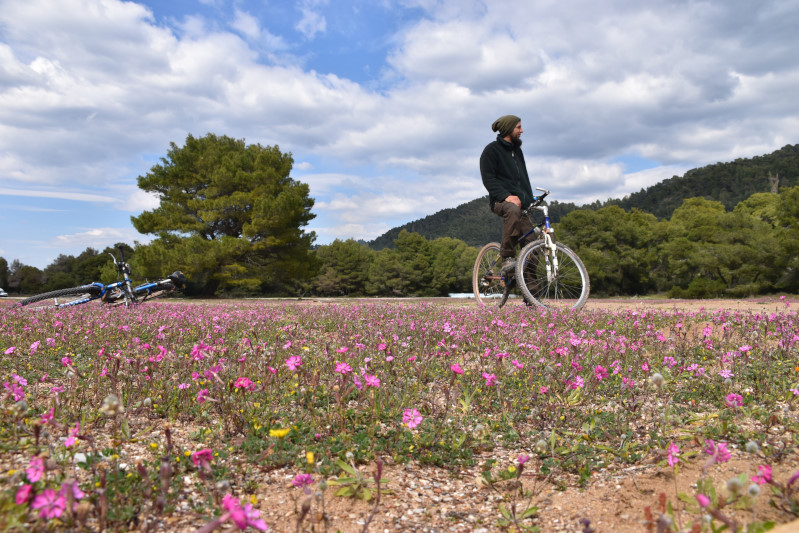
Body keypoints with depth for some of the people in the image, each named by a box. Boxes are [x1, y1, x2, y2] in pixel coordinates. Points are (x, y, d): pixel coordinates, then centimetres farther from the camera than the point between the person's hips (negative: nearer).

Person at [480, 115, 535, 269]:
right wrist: (506, 196, -22)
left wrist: (529, 199, 12)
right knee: (513, 210, -41)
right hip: (501, 201, -7)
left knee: (531, 243, -7)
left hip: (521, 203, 7)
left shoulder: (517, 150, 23)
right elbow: (488, 179, -9)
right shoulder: (492, 150, 1)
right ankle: (507, 258, -35)